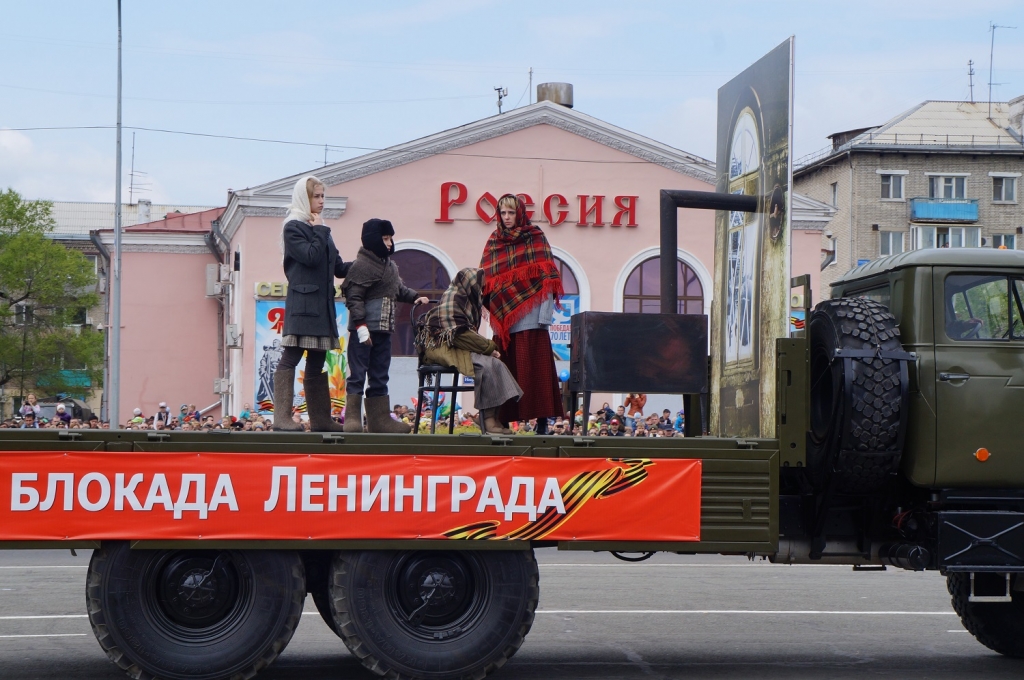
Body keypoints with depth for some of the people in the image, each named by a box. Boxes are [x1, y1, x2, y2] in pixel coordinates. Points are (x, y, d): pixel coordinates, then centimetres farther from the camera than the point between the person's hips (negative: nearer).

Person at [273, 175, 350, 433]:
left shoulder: (320, 230, 20)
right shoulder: (293, 227, -3)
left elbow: (338, 267, 18)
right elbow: (311, 257, -18)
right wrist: (320, 230, -5)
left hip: (322, 304, 8)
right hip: (302, 303, -8)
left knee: (317, 363, 9)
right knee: (290, 358, -10)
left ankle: (320, 419, 11)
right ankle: (282, 417, -12)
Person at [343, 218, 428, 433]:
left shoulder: (390, 266, 16)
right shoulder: (362, 265, -12)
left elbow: (399, 289, 27)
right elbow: (354, 298, -16)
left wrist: (415, 297, 8)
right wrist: (360, 325, -21)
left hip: (383, 330, 9)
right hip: (364, 330, -9)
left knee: (380, 376, 11)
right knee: (357, 374, -5)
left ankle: (380, 419, 15)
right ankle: (352, 418, -3)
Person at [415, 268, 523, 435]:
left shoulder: (466, 299, 19)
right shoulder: (451, 298, -11)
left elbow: (469, 333, 16)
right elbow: (459, 334, -19)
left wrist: (488, 346, -3)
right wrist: (488, 347, -14)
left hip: (457, 347, 9)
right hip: (442, 348, -9)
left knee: (496, 364, -13)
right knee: (486, 365, -29)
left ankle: (494, 419, -22)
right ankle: (488, 422, -31)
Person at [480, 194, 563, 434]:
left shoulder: (535, 238, 4)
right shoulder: (493, 242, 16)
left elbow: (547, 276, -3)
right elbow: (485, 279, 15)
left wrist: (545, 313, -11)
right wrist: (484, 303, 1)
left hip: (529, 313, -4)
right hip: (503, 315, 4)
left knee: (534, 366, -8)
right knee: (505, 367, 1)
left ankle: (542, 420, -9)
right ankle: (502, 419, 3)